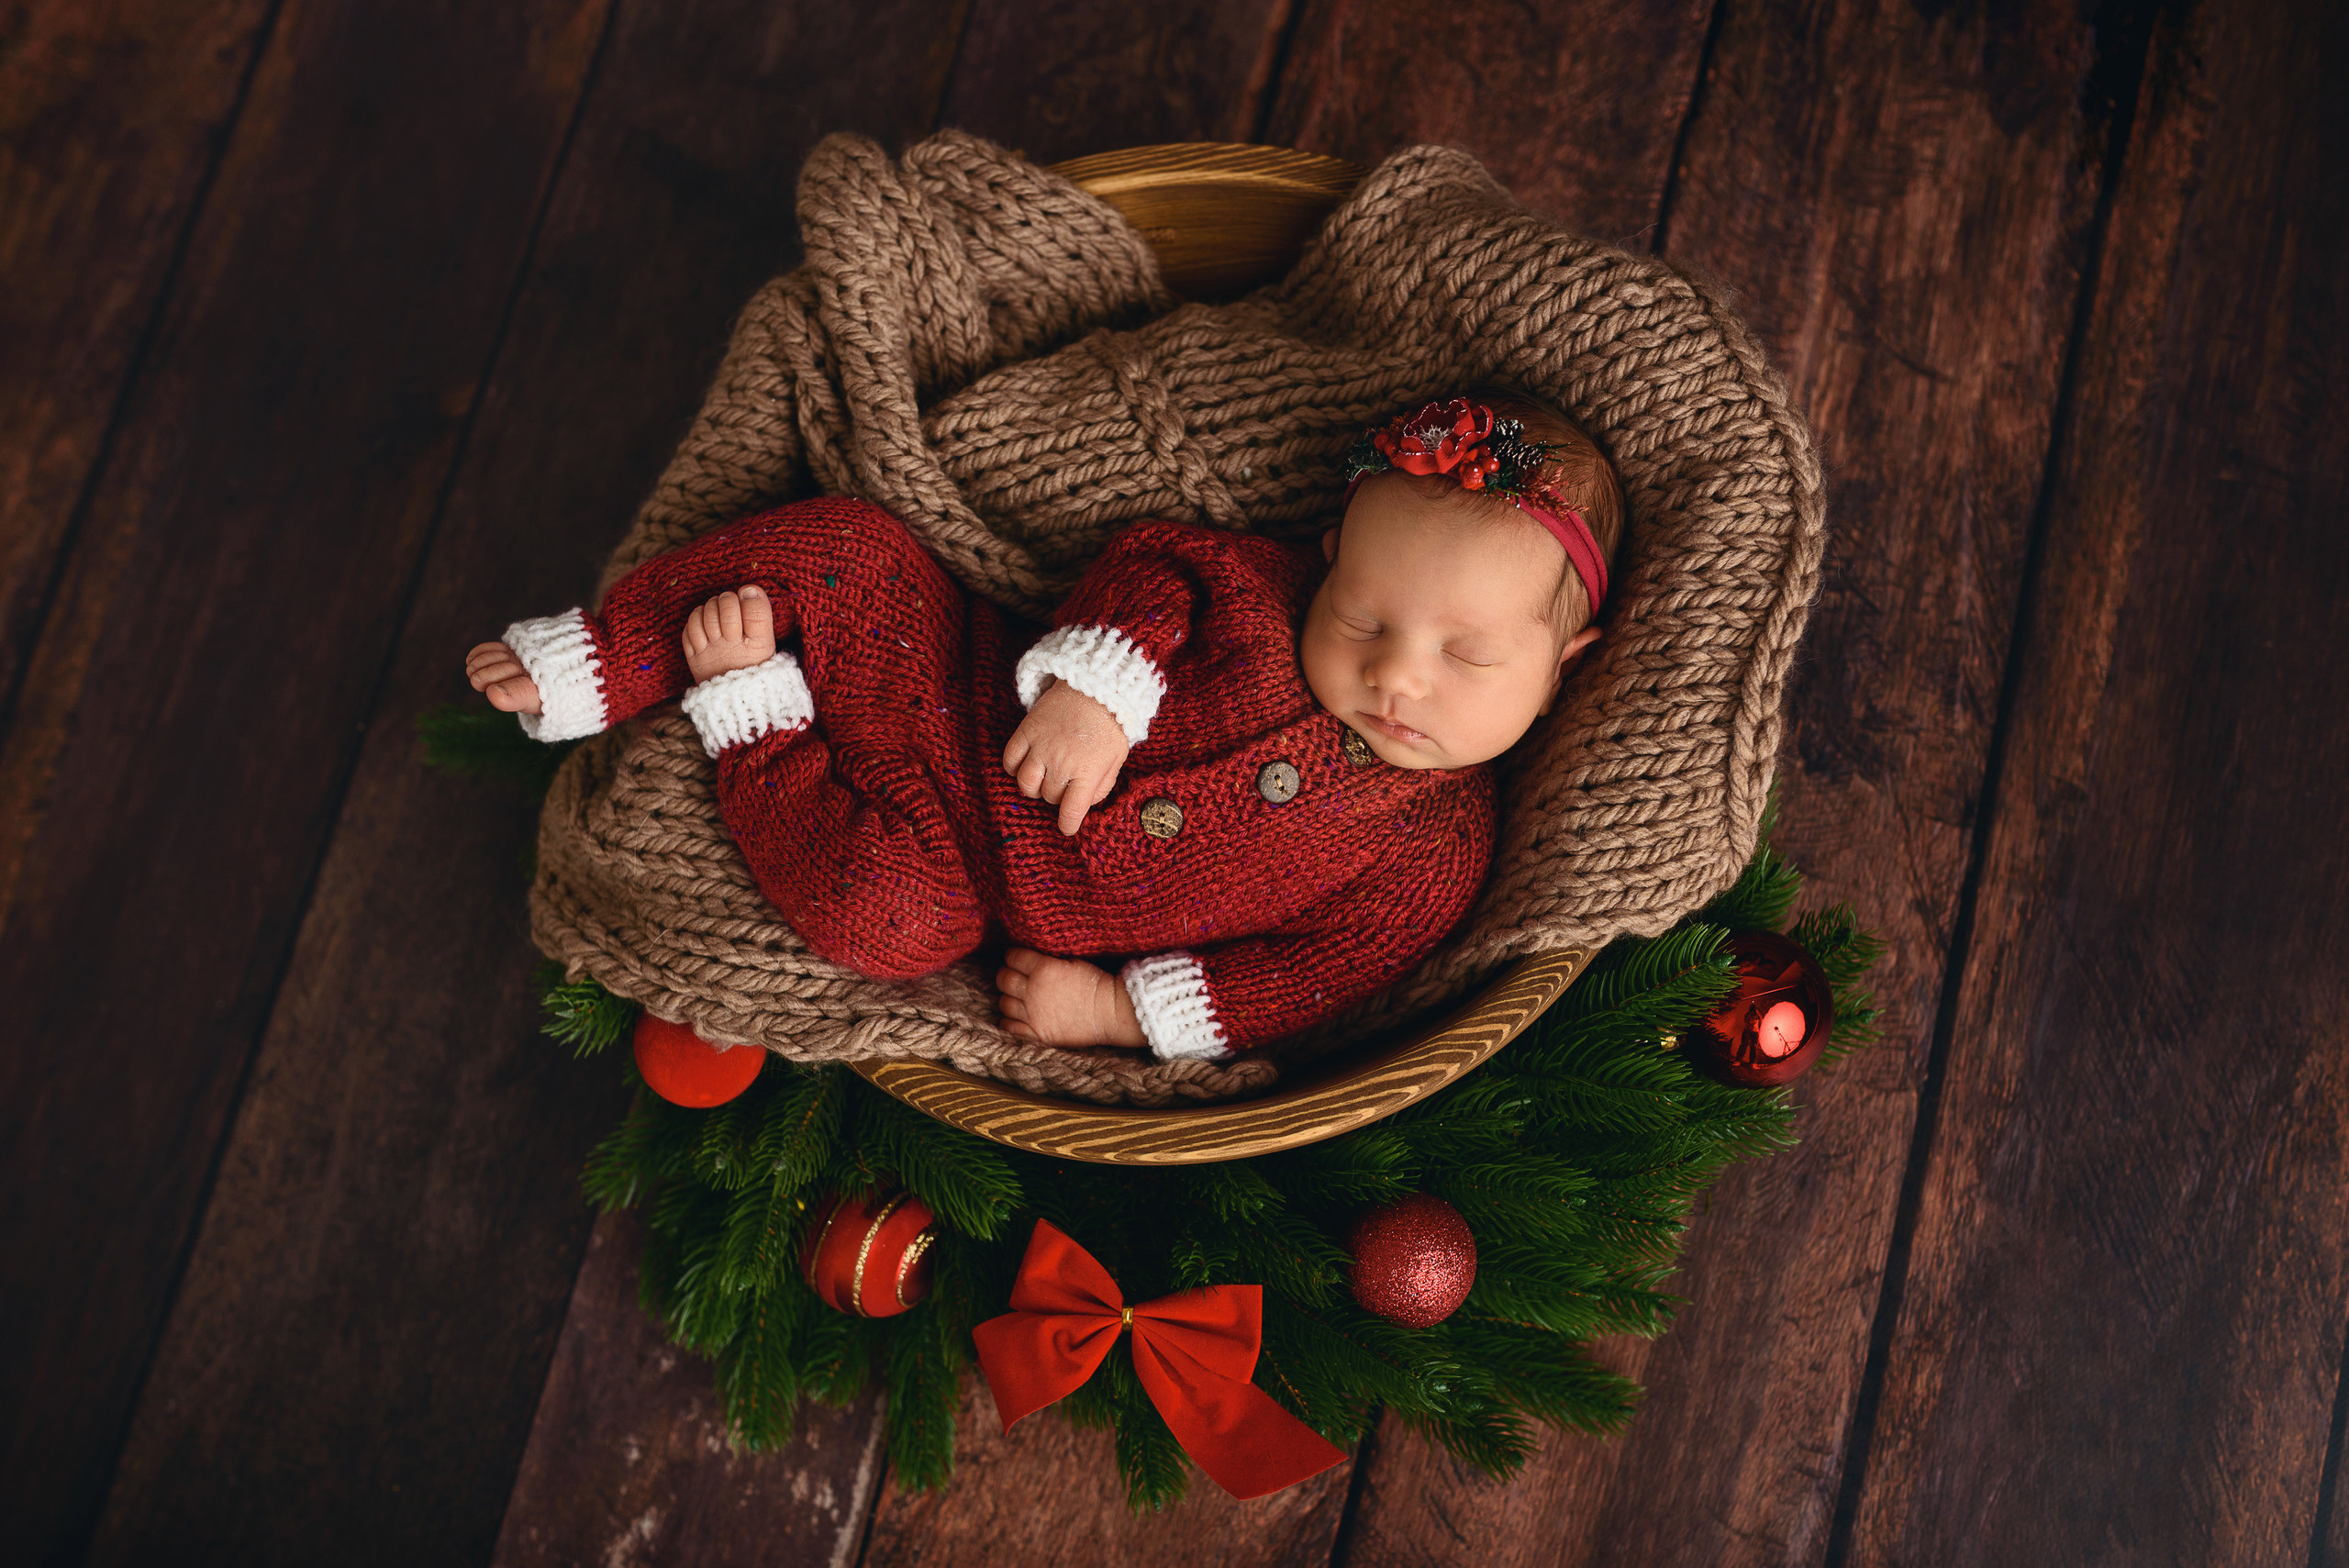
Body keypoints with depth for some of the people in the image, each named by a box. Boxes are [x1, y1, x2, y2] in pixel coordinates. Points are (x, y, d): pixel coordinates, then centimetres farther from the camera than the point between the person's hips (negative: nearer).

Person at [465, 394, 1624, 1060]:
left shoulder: (1434, 855, -15)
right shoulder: (1268, 595, -11)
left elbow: (1313, 975, -11)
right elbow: (1150, 561, -3)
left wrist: (1120, 1009, -16)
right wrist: (1099, 676, -23)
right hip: (976, 689, 2)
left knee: (897, 919, -33)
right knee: (840, 546, -16)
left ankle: (756, 723, -6)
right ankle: (595, 667, 3)